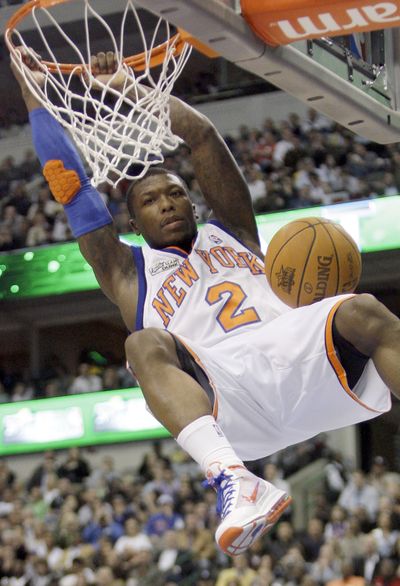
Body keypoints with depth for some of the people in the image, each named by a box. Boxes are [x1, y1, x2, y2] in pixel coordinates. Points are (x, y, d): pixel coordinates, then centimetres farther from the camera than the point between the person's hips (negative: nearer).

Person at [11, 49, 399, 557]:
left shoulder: (230, 232, 33)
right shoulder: (129, 272, 30)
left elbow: (202, 135, 27)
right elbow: (71, 189, 28)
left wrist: (128, 86, 31)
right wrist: (34, 98, 31)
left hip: (296, 351, 2)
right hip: (221, 389, -1)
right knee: (145, 345, -32)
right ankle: (232, 480, -58)